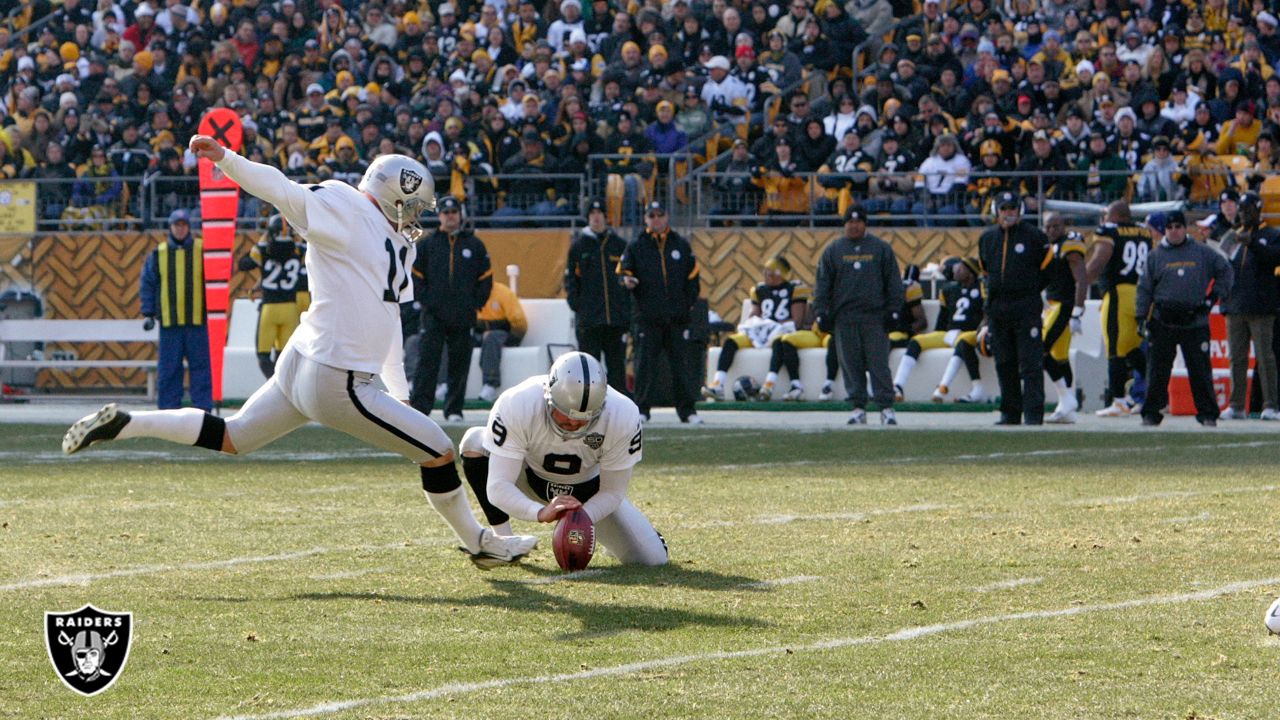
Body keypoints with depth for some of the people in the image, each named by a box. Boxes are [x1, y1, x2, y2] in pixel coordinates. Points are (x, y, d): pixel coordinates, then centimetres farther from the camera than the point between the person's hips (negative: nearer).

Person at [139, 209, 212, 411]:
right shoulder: (158, 254, 8)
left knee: (201, 365, -1)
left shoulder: (203, 250, 4)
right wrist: (148, 314, 3)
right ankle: (169, 408, 7)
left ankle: (203, 408, 2)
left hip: (198, 320, -1)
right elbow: (148, 284, 10)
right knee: (168, 367, 2)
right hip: (169, 322, 1)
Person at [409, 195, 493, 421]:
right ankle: (419, 407, -13)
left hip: (463, 317, 1)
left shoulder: (474, 245, 9)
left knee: (459, 364, 4)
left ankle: (454, 409, 12)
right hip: (433, 315, -1)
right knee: (427, 360, -10)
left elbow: (486, 278, 11)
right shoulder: (426, 244, 7)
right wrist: (425, 300, -4)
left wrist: (475, 303, 2)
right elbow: (415, 275, 7)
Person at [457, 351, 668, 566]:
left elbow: (612, 491, -19)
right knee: (475, 443, -31)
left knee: (653, 559, -10)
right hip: (531, 478, -1)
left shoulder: (622, 417, -32)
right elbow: (498, 486, -38)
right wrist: (541, 512, -55)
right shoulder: (517, 406, -37)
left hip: (588, 488, 1)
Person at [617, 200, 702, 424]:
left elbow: (693, 278, 14)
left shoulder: (681, 245, 11)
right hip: (647, 317, -1)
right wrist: (627, 281, -19)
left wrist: (688, 304, 5)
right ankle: (642, 409, 3)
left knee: (680, 365, 3)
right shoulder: (635, 246, 7)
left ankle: (686, 410, 7)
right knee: (645, 365, -3)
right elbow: (622, 273, 4)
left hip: (676, 318, 1)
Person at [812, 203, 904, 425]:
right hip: (844, 318, 2)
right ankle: (858, 408, 7)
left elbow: (893, 282, 9)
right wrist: (821, 313, 1)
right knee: (851, 365, 2)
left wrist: (892, 311, 1)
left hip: (875, 317, -2)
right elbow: (823, 284, 10)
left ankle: (886, 407, -5)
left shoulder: (881, 248, 8)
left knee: (879, 364, -6)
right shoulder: (833, 250, 10)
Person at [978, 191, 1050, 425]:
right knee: (1004, 364, 7)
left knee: (1030, 362, -9)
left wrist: (1029, 291, 4)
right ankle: (1010, 413, 14)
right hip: (997, 309, 5)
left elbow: (1046, 269, 4)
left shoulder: (1035, 236, -1)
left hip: (1026, 309, -5)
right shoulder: (987, 238, 13)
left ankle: (1033, 413, -12)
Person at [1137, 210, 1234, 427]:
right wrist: (1141, 316, -1)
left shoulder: (1202, 253, 8)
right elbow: (1144, 288, 7)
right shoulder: (1156, 256, 9)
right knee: (1158, 369, 0)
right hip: (1163, 321, 0)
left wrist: (1215, 295, 6)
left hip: (1195, 321, 0)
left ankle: (1208, 414, 6)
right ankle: (1151, 413, 6)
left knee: (1200, 369, 0)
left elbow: (1225, 271, 16)